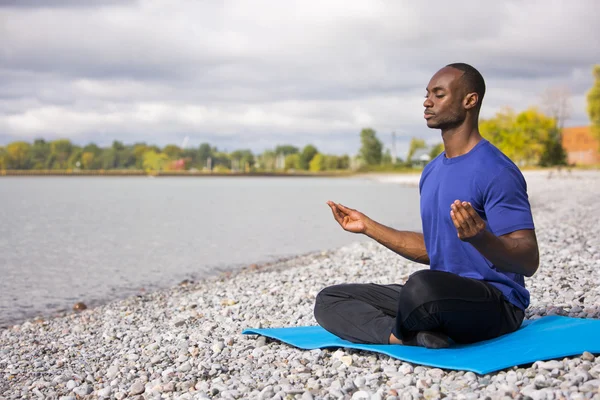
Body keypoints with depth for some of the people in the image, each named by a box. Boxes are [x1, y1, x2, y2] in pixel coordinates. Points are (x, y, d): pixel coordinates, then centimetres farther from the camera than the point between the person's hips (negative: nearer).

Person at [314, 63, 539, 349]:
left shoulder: (495, 171, -14)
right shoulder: (432, 172, 14)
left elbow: (529, 261, -18)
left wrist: (481, 239, -38)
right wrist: (368, 227, 20)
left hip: (497, 304, -9)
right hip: (444, 296, 9)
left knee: (423, 285, -41)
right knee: (328, 300, 1)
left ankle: (403, 333, -9)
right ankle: (414, 337, -20)